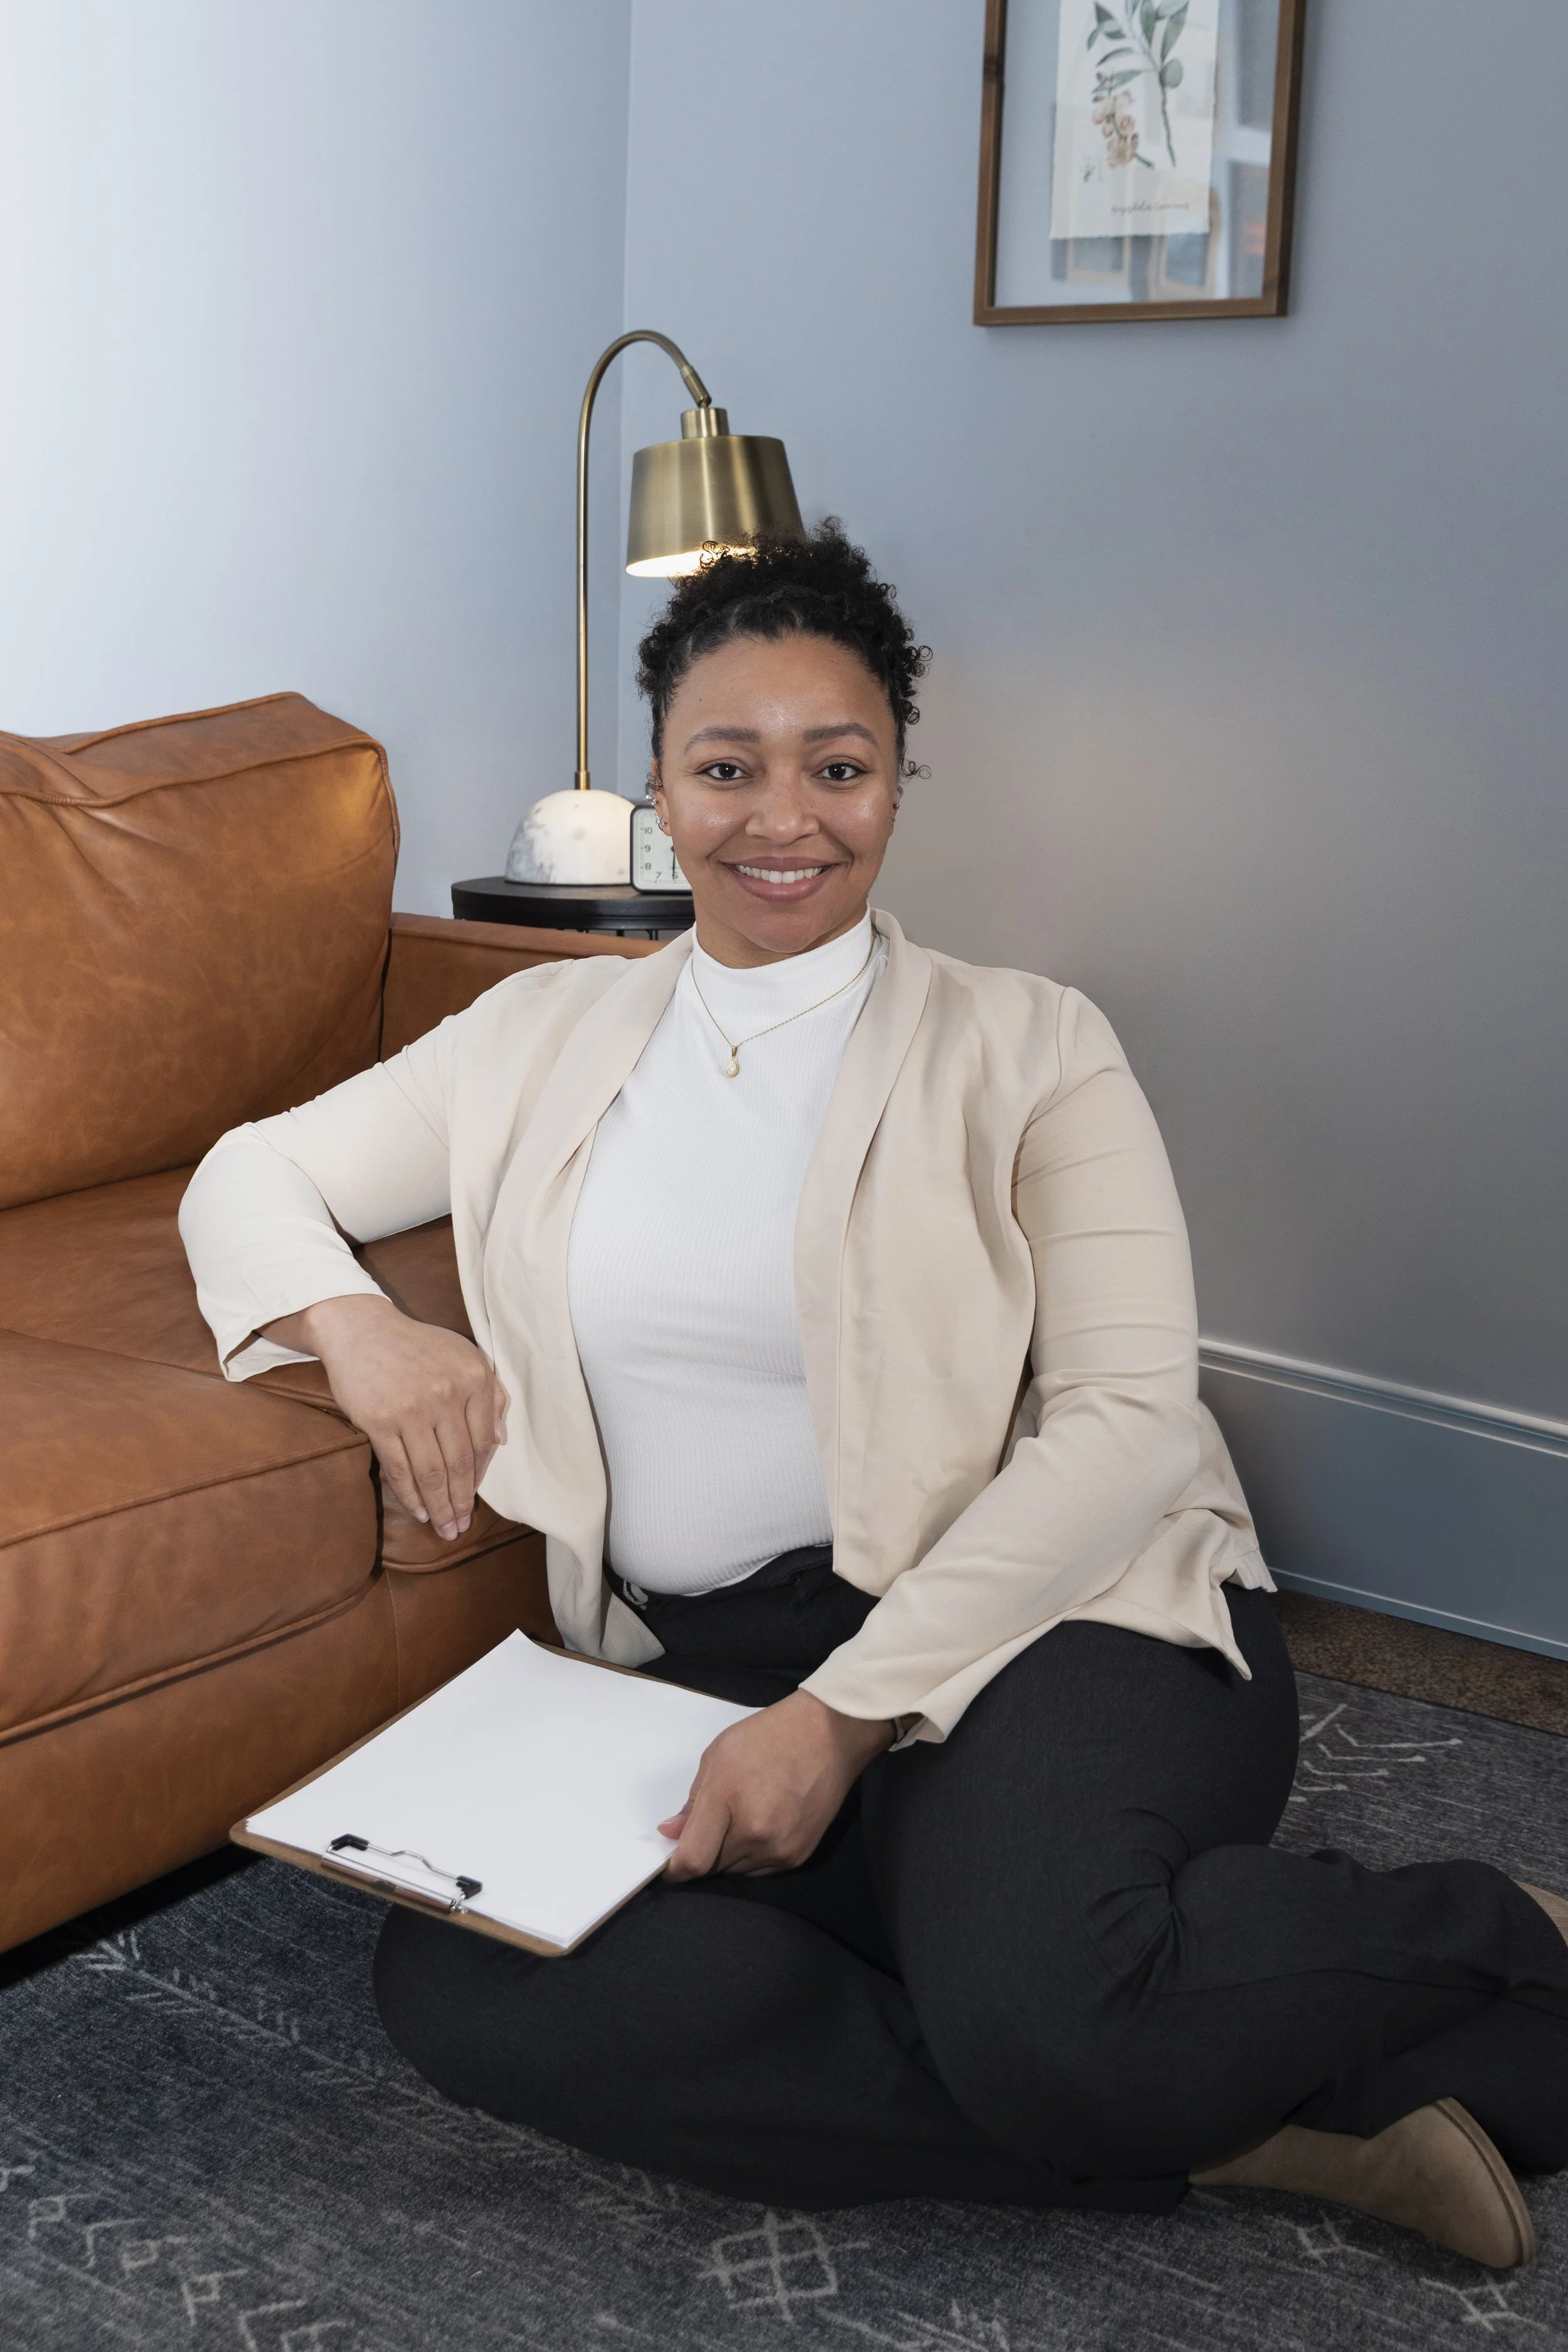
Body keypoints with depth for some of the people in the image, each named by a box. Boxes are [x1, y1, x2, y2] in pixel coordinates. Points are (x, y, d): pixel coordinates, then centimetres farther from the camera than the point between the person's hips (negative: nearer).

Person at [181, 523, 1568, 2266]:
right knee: (457, 1982, -25)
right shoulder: (550, 1032, 14)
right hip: (698, 1664, 5)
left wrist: (849, 1708, -18)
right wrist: (354, 1323, -5)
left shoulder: (1024, 1047, 3)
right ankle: (1205, 2112, -15)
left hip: (1044, 1621, -4)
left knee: (1044, 2009, -36)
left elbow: (1130, 1426, -7)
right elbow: (252, 1173, 21)